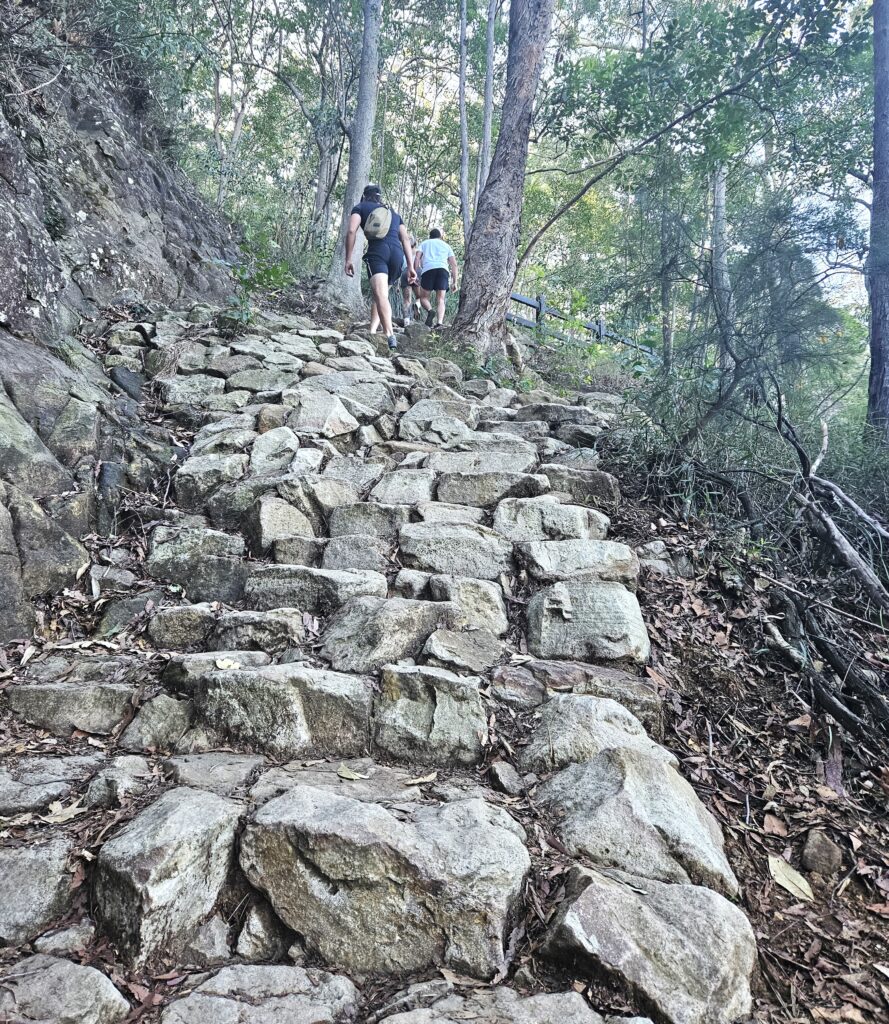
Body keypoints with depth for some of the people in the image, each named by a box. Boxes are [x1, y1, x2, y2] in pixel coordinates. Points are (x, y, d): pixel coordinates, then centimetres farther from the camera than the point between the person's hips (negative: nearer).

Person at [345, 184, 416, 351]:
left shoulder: (360, 208, 20)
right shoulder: (393, 213, 32)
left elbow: (352, 230, 2)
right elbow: (406, 239, 20)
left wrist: (348, 259, 2)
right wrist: (410, 266, 15)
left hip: (377, 251, -5)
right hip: (397, 252, 5)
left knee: (380, 295, -21)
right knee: (381, 293, 20)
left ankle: (390, 336, -40)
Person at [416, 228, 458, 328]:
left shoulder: (424, 243, 27)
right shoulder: (446, 245, 30)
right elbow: (454, 264, 20)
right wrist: (454, 281, 20)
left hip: (428, 269, -1)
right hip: (443, 270, 1)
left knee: (423, 297, 9)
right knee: (441, 299, 0)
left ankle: (430, 310, -21)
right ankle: (440, 322, -20)